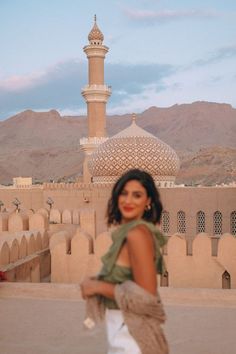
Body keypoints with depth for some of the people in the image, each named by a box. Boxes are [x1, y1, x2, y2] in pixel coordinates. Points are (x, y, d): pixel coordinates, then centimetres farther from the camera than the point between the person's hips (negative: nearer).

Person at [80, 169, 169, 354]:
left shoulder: (137, 232, -21)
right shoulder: (127, 231, 6)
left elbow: (146, 296, -24)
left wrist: (98, 287, -16)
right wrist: (97, 283, -1)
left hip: (131, 334, -8)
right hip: (123, 332, 8)